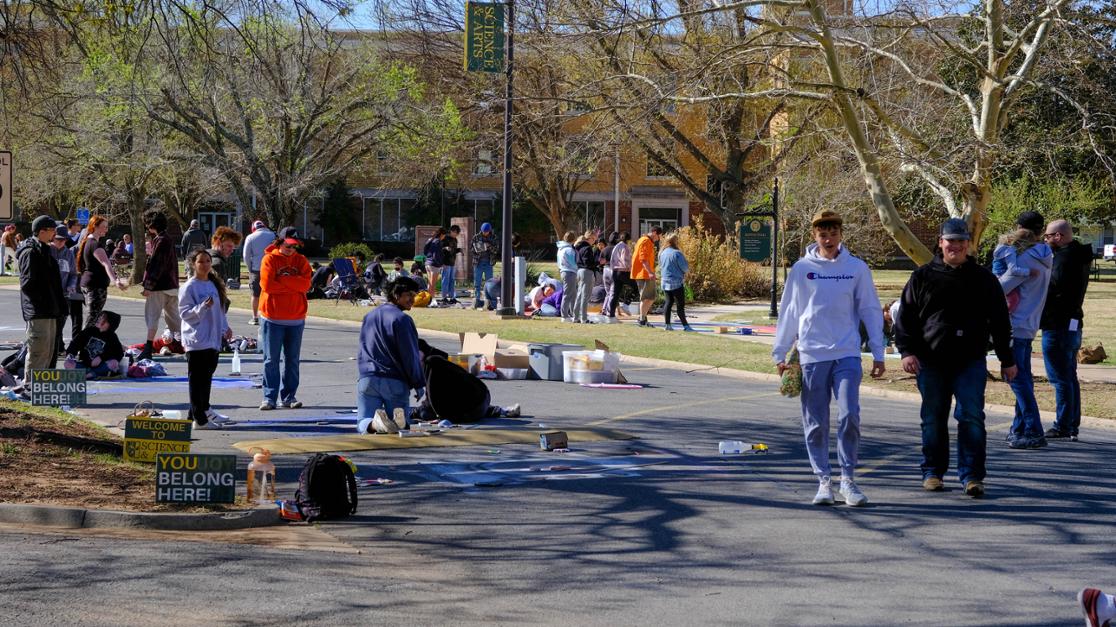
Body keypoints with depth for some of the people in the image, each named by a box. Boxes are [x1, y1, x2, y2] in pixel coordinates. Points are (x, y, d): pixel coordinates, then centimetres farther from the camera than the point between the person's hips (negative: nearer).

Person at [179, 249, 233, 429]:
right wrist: (203, 307, -27)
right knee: (197, 379, -5)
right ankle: (199, 419, -4)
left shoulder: (214, 284, 12)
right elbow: (185, 313, -14)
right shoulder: (190, 287, -11)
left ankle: (205, 410, 33)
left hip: (213, 339, 8)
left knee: (207, 376, 19)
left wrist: (225, 328, 14)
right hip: (196, 340, -8)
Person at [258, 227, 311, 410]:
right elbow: (267, 285, -15)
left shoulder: (301, 261, 7)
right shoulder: (270, 259, -3)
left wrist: (281, 280, -13)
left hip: (296, 319, 3)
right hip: (272, 318, -3)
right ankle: (269, 397, 2)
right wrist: (293, 284, -10)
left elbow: (305, 284, -8)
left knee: (292, 360, 7)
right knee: (271, 359, -1)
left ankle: (288, 397, 14)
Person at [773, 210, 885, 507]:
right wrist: (780, 354, 6)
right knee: (816, 423, 3)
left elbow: (871, 311, 7)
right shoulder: (802, 269, 4)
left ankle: (848, 479, -2)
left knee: (849, 417, -12)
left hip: (847, 354, -1)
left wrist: (878, 354, 3)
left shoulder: (857, 268, 4)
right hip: (812, 355, 1)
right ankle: (823, 481, 11)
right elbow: (789, 312, 8)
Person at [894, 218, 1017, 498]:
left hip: (971, 362, -1)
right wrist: (907, 351, -6)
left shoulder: (984, 279, 9)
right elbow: (905, 317, 7)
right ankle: (933, 472, 19)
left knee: (971, 417, -9)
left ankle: (971, 475, -6)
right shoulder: (923, 278, 7)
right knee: (933, 420, 7)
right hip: (931, 362, 1)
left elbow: (999, 323, 13)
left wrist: (1007, 360, 12)